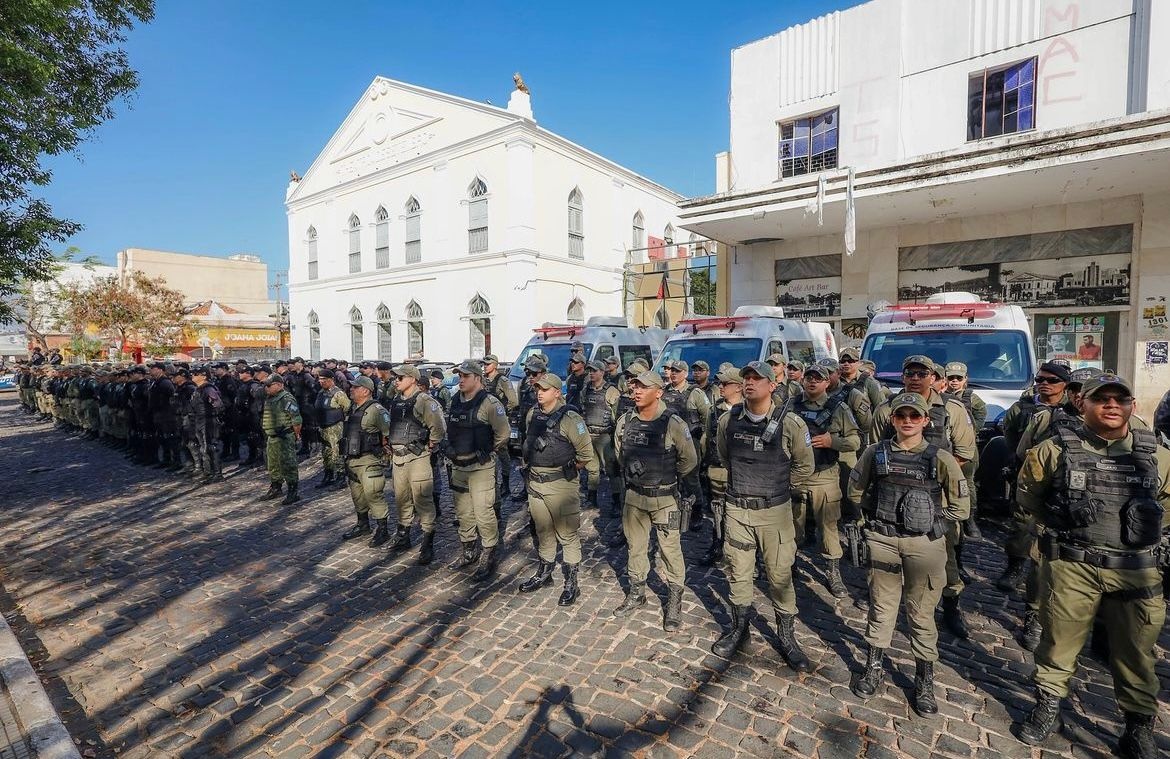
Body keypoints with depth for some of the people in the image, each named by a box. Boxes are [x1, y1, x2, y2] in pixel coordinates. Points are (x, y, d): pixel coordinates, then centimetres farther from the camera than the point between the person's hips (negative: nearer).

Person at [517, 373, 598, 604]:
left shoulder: (570, 418, -15)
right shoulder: (532, 415, 6)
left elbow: (586, 453, -12)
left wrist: (568, 470, -5)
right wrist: (530, 464, 14)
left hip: (560, 484, -6)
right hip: (535, 482, 7)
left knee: (568, 533, 4)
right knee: (543, 531, 20)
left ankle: (571, 583, 16)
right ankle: (544, 572, 37)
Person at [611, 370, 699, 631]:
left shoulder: (673, 423, -17)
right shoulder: (625, 421, -3)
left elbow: (689, 460, -6)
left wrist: (668, 478, 4)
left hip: (664, 497, -4)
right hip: (634, 495, 5)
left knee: (670, 549, 6)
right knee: (634, 546, 17)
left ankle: (674, 601, 24)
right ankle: (637, 593, 37)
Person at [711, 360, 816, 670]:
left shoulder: (790, 423, -13)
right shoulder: (728, 421, -4)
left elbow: (805, 466, 2)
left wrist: (777, 487, 7)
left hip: (775, 510, -2)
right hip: (737, 508, 3)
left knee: (780, 576, 9)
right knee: (738, 574, 15)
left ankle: (786, 637, 30)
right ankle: (738, 629, 36)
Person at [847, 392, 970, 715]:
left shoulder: (940, 459, -6)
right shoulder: (875, 453, -2)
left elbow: (960, 507, 1)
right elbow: (855, 490, 11)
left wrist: (932, 523, -2)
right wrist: (876, 513, 4)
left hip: (925, 544, -1)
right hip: (883, 540, 1)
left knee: (922, 614, 12)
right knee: (881, 607, 15)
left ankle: (924, 681, 30)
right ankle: (874, 668, 32)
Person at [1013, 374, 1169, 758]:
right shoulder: (1056, 449, -3)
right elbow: (1027, 494, 9)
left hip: (1136, 570, 2)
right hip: (1071, 566, -2)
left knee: (1136, 652, 13)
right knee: (1059, 640, 9)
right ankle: (1047, 708, 27)